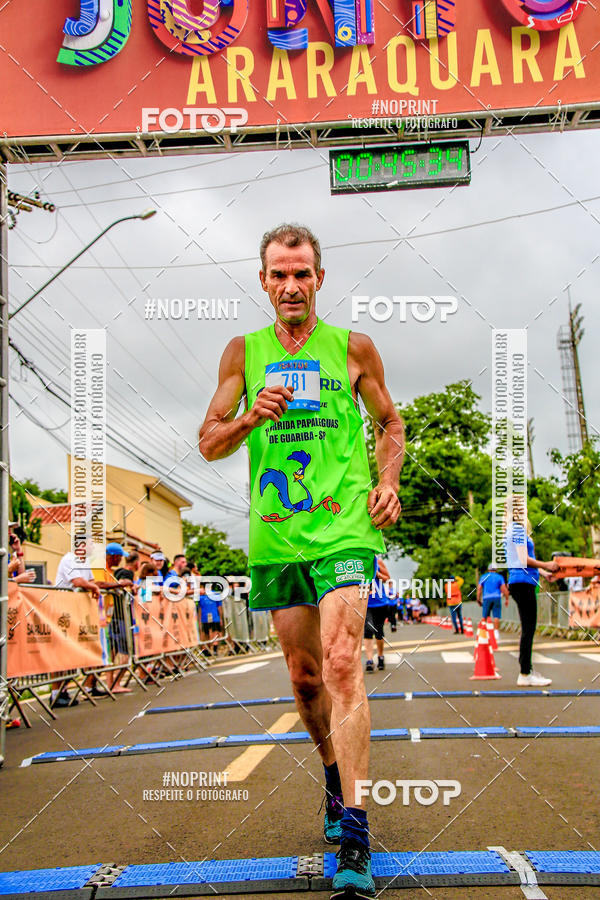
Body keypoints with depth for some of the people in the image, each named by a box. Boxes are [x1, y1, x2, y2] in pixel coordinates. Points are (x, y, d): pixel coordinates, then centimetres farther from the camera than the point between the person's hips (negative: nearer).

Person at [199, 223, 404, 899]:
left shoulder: (353, 349, 7)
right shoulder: (243, 353, 10)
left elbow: (389, 423, 17)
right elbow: (209, 443, 8)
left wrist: (388, 481, -1)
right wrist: (250, 417, -13)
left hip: (344, 527, -3)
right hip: (276, 535, 3)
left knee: (341, 664, -17)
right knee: (304, 675, 11)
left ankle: (352, 834, -17)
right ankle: (336, 774, 37)